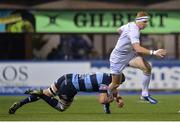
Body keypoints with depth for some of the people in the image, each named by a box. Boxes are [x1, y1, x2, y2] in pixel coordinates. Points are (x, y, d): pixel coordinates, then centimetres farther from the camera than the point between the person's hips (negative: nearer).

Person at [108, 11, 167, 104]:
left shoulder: (130, 25, -1)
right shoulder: (134, 31, -30)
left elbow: (119, 30, 21)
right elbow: (138, 49, -43)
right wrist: (153, 53, -51)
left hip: (129, 54, 9)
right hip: (118, 58, -8)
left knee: (147, 68, -15)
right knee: (115, 84, 1)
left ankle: (145, 94, -9)